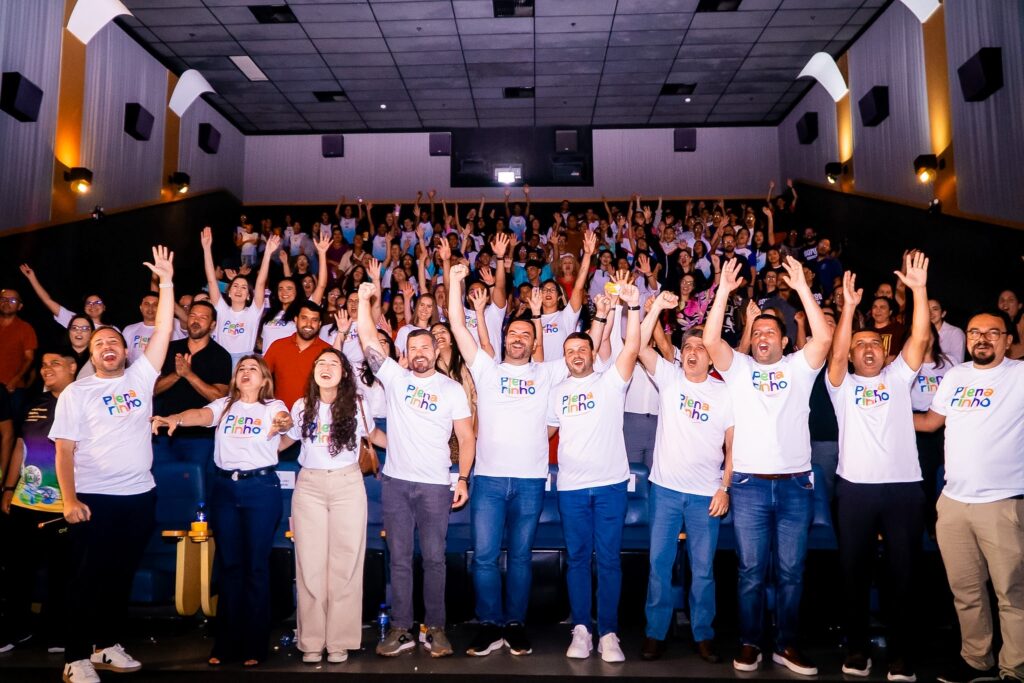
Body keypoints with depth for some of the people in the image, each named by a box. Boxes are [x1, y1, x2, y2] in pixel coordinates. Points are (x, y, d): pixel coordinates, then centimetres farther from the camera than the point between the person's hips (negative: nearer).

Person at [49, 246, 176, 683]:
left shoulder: (141, 377, 7)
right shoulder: (75, 393, 2)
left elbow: (163, 333, -1)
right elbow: (64, 450, -3)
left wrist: (166, 283, -7)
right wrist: (69, 499, -14)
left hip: (140, 495, 3)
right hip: (94, 497, -3)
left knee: (122, 574, 13)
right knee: (89, 577, 2)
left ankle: (108, 644, 26)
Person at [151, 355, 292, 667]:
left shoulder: (273, 406, 1)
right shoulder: (224, 404, 9)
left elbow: (284, 419, -21)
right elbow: (202, 415, -10)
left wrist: (282, 423, -45)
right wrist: (175, 418, -31)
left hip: (261, 487, -3)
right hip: (225, 486, 3)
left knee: (256, 565, 2)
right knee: (228, 564, 9)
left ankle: (254, 645, 13)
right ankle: (226, 643, 19)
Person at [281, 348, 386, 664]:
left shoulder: (357, 405, -2)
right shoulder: (302, 406, 3)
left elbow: (374, 435, 14)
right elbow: (285, 441, 17)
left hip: (347, 485, -1)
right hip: (309, 486, 1)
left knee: (345, 564, 2)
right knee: (310, 564, 4)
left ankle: (340, 641, 12)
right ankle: (311, 641, 14)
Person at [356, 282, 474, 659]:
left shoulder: (452, 388, 2)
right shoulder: (394, 377, 5)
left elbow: (466, 437, 2)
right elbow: (369, 340, -3)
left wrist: (463, 478, -6)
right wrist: (364, 298, -9)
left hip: (435, 485, -1)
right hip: (395, 482, 1)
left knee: (434, 559, 5)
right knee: (399, 559, 7)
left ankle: (435, 628, 17)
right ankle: (400, 628, 16)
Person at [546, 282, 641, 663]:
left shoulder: (610, 382, 1)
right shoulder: (558, 392, 12)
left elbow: (632, 348, -13)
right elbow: (546, 431, 19)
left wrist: (633, 306, -20)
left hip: (610, 484, -3)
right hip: (571, 487, 3)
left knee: (609, 559, 3)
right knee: (577, 558, 8)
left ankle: (608, 633, 11)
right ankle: (581, 630, 17)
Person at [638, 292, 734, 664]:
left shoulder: (725, 393, 2)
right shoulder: (669, 377, 2)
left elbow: (733, 446, 3)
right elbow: (641, 346, -10)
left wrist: (724, 487, -4)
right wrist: (657, 306, -16)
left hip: (706, 494, 0)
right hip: (665, 489, 0)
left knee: (703, 569, 8)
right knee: (659, 563, 5)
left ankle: (703, 635, 23)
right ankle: (655, 633, 18)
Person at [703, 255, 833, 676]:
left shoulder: (799, 367, 9)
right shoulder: (738, 367, 8)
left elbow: (824, 337, -7)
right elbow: (711, 340, -7)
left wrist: (802, 287, -9)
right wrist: (724, 291, -11)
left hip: (795, 482, 1)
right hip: (749, 483, -1)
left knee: (791, 570, 8)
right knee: (751, 570, 5)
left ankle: (786, 645, 20)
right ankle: (750, 643, 17)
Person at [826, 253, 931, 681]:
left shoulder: (899, 377, 12)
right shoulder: (843, 385, 8)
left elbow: (919, 338, 0)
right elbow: (835, 352, -10)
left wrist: (918, 289, -9)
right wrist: (849, 306, -17)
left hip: (903, 487, 1)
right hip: (855, 488, 0)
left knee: (903, 575, 5)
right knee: (855, 574, 7)